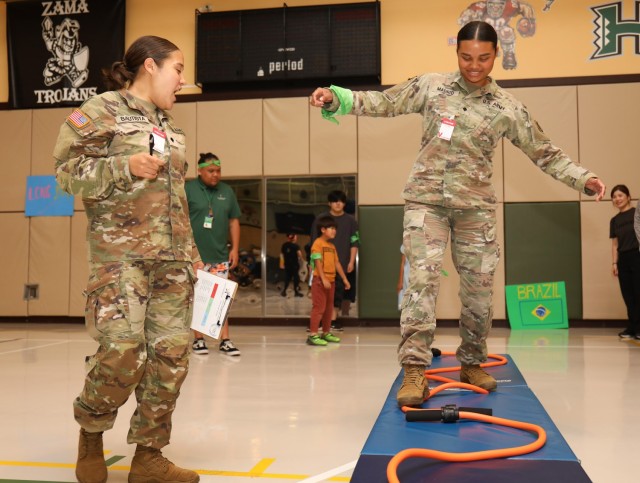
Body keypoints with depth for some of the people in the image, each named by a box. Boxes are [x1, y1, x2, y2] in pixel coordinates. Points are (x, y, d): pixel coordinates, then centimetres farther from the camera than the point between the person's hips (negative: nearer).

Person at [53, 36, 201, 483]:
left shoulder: (169, 126, 20)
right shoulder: (103, 109, 0)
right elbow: (68, 172, -5)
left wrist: (192, 254, 18)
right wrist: (126, 166, -19)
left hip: (171, 257, 7)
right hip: (120, 252, -6)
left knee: (171, 353, -1)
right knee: (123, 350, -13)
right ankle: (91, 430, 17)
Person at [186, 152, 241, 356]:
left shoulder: (227, 191, 10)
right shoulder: (187, 189, -2)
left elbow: (234, 221, 14)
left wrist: (235, 248, 7)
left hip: (220, 256, 3)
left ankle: (225, 340, 9)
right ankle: (198, 339, 16)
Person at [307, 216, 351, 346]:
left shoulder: (332, 246, 15)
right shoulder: (318, 243, -10)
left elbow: (337, 263, 17)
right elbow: (318, 263, -16)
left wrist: (344, 279, 16)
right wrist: (323, 279, -22)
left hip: (331, 280, 8)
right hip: (320, 280, -8)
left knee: (329, 308, 13)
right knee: (319, 307, -9)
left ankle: (326, 333, 23)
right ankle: (313, 335, -7)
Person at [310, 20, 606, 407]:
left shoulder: (508, 108, 3)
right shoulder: (431, 86, 4)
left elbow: (545, 153, 7)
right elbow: (384, 103, 6)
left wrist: (583, 178, -6)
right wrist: (336, 98, -7)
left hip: (476, 206, 2)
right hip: (426, 198, -1)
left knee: (479, 287, 5)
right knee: (424, 277, -16)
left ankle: (472, 363, 24)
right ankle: (415, 369, -16)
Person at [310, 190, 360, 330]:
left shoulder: (350, 220, 5)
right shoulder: (320, 219, 3)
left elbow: (354, 243, 3)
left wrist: (351, 262, -4)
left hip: (343, 263, 1)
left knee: (338, 291, 2)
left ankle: (333, 320, 6)